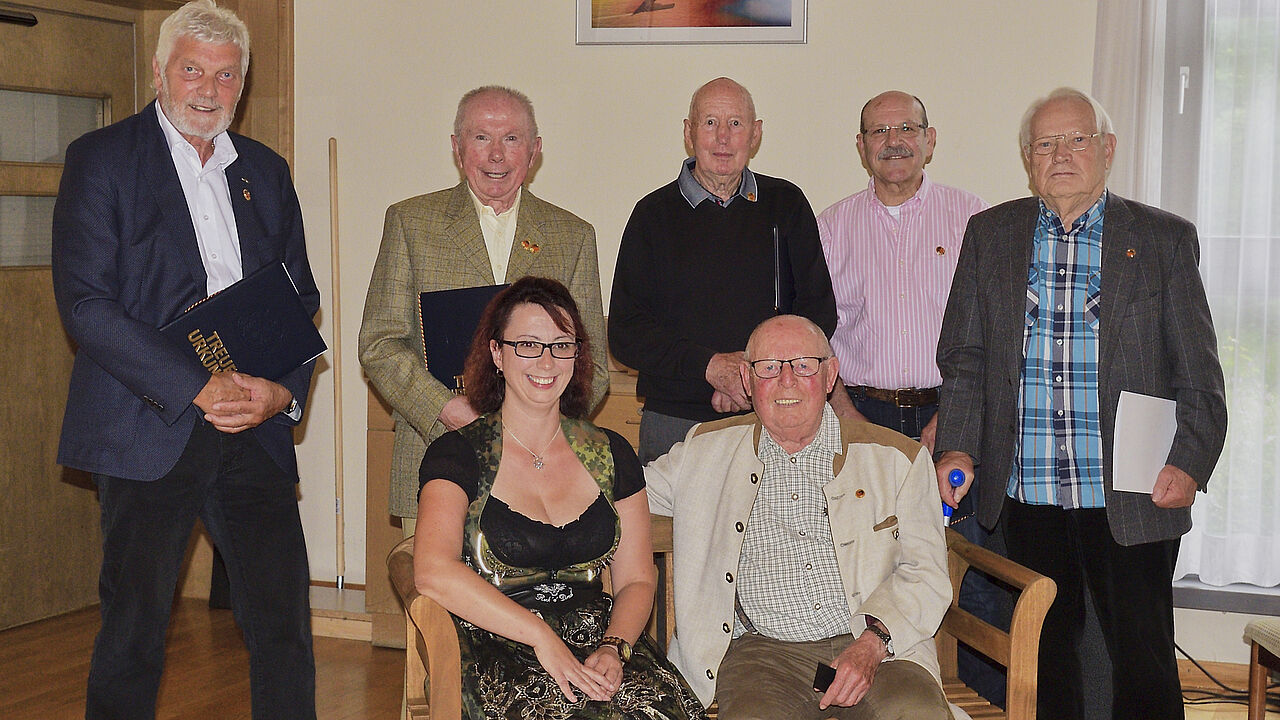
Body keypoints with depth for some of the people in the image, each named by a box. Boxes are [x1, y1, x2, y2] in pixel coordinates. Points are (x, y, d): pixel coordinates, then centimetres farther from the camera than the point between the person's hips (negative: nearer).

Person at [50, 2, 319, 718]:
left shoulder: (267, 171, 15)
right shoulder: (102, 157, 0)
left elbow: (300, 301, 16)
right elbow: (86, 304, -9)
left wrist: (283, 389, -5)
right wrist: (198, 388, -16)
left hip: (257, 427, 4)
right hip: (152, 430, -4)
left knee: (285, 622, 3)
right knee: (134, 631, 2)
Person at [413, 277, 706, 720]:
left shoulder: (611, 454, 13)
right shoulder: (458, 454, 1)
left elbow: (637, 581, 12)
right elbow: (433, 573, -16)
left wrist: (614, 649, -9)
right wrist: (543, 637, -22)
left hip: (597, 640, 4)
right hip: (495, 648, -3)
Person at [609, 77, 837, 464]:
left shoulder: (786, 205, 8)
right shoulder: (654, 214, 4)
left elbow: (819, 313, 6)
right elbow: (624, 333, -1)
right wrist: (710, 366, -14)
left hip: (771, 422, 1)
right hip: (674, 421, -1)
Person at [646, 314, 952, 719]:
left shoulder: (896, 458, 11)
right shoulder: (707, 452, 16)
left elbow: (925, 572, 5)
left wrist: (872, 644, -11)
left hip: (876, 644, 0)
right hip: (762, 650, 0)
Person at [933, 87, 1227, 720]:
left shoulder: (1165, 239, 2)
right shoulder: (990, 234, 8)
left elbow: (1199, 376, 1)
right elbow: (964, 358, 7)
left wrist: (1189, 462, -12)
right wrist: (957, 449, -6)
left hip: (1130, 500, -2)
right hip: (1027, 496, 2)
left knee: (1143, 657, 3)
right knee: (1043, 650, 13)